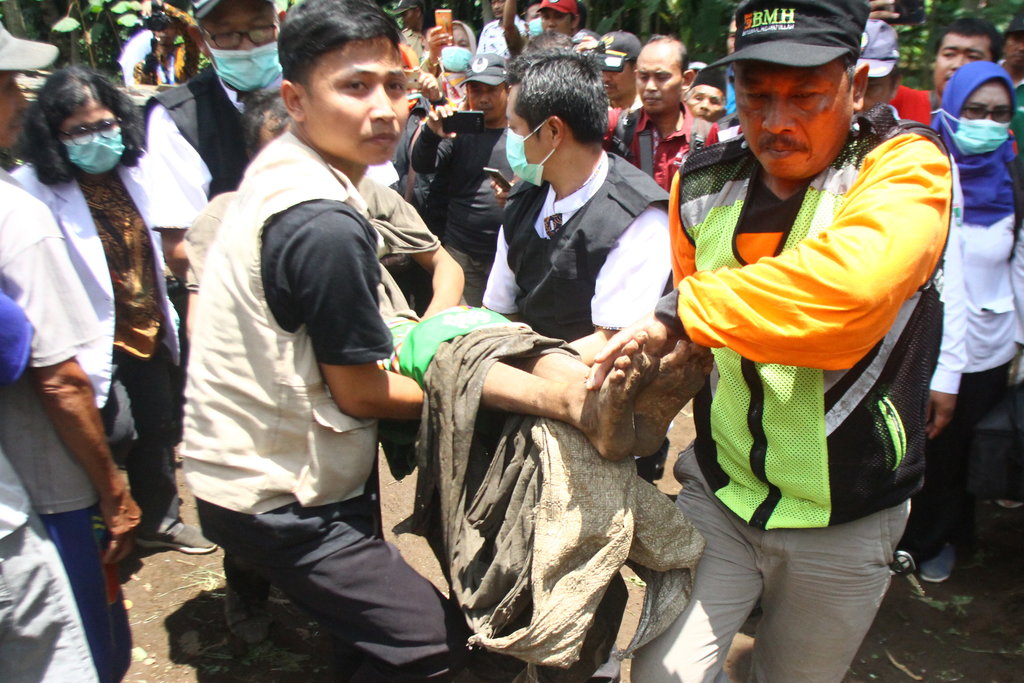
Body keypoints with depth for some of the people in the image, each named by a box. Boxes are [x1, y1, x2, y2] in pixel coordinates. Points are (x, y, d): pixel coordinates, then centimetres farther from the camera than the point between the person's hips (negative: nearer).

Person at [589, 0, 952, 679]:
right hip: (719, 489, 3)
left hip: (844, 520, -2)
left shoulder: (905, 164, -16)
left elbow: (848, 288, -38)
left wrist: (680, 314, -30)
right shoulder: (703, 184, -2)